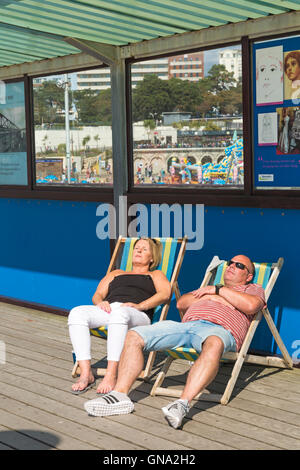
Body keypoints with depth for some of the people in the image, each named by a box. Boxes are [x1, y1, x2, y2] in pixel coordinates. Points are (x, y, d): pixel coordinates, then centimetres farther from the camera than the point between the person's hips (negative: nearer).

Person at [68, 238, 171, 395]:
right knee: (77, 313, -29)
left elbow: (165, 293, 6)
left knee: (119, 314, -42)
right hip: (107, 310, 4)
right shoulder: (116, 274, 39)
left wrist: (140, 306, -11)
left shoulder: (155, 275, 28)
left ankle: (111, 376, -47)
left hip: (137, 317, -4)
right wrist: (100, 302, -1)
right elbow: (97, 295, 25)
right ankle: (86, 374, -34)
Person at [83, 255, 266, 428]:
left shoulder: (254, 289, 25)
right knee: (134, 336, -12)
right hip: (186, 324, 6)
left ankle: (183, 404, -56)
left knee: (214, 344, -45)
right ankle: (120, 395, -20)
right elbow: (181, 303, 23)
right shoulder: (208, 288, 40)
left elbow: (251, 305, -1)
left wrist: (218, 290, 5)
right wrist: (209, 297, 9)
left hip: (219, 328, -6)